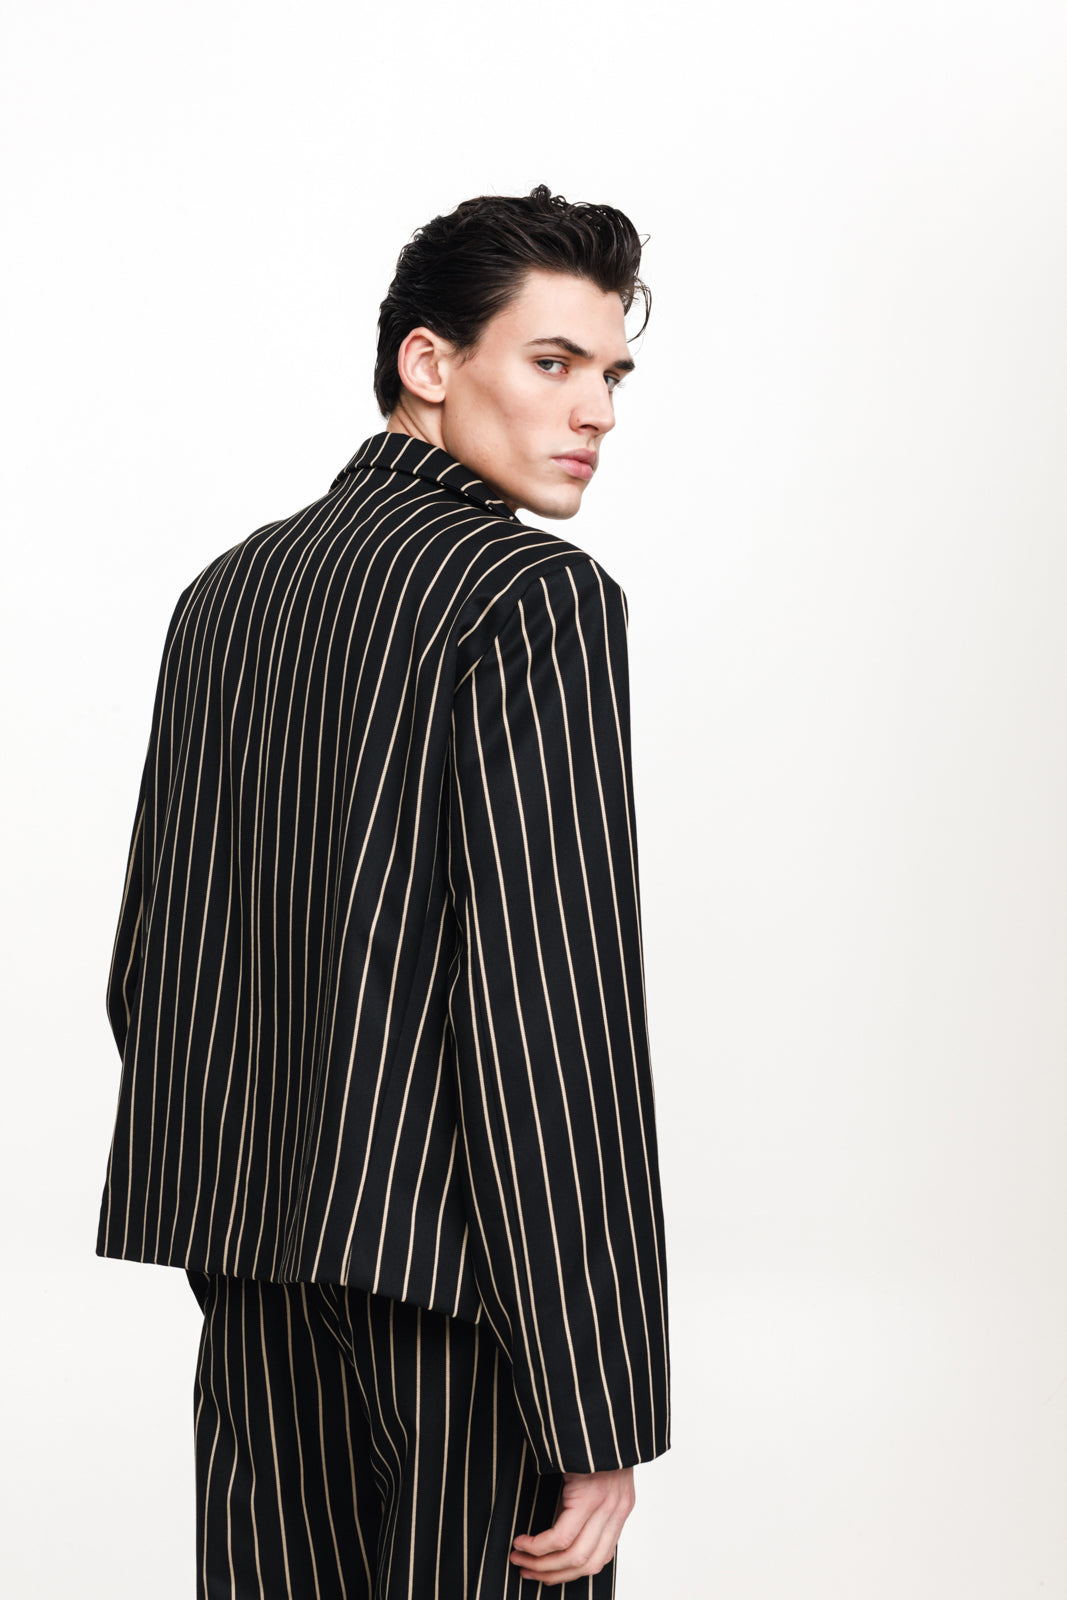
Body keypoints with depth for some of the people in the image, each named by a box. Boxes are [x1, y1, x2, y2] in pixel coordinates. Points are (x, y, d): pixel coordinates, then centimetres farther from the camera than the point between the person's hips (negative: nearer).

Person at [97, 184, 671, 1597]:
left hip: (251, 1265, 7)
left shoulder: (227, 591, 13)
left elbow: (148, 969, 16)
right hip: (457, 1263, -7)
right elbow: (553, 1002, -18)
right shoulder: (535, 596, -11)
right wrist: (602, 1416, -16)